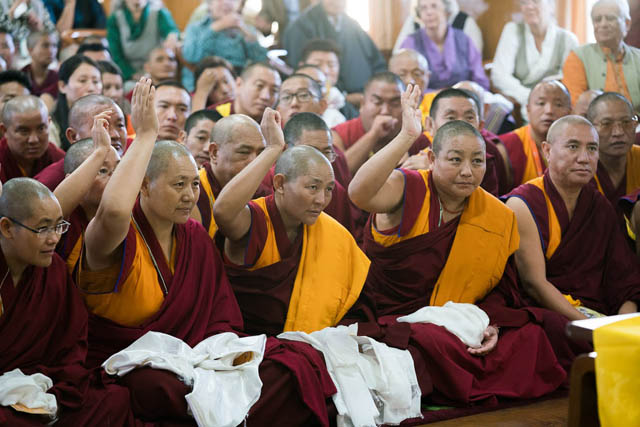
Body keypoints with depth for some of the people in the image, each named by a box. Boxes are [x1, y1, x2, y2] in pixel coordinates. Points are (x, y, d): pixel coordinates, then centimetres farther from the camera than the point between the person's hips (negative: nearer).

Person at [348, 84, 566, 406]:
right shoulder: (408, 192, -7)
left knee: (530, 338, -17)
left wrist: (490, 325, -7)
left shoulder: (498, 218, 8)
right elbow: (359, 193, -31)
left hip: (456, 330, 5)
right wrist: (407, 137, -36)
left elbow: (501, 289, 14)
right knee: (431, 343, -38)